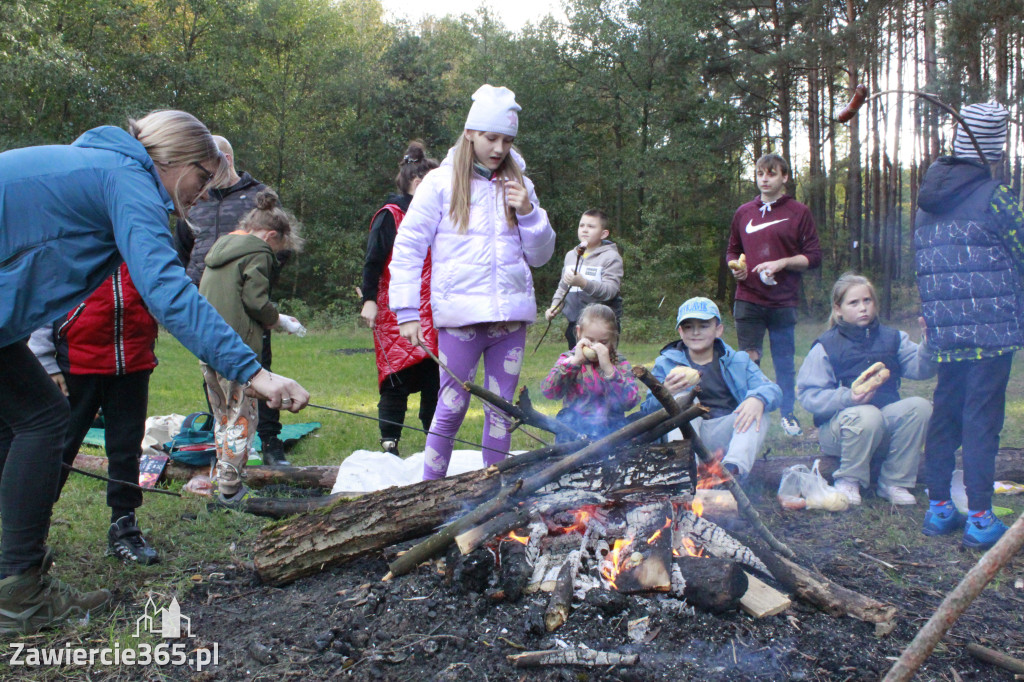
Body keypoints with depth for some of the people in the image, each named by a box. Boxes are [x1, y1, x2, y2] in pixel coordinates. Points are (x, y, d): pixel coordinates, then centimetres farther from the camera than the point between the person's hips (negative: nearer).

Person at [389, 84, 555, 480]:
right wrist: (406, 310, -6)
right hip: (460, 316, -3)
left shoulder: (518, 185, 12)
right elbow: (407, 248, 0)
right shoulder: (441, 183, 1)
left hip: (511, 315, 4)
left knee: (501, 410, 9)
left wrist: (528, 213, -3)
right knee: (452, 408, 1)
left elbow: (540, 256, 14)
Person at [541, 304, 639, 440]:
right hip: (572, 431, -1)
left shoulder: (619, 363, 8)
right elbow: (548, 392, -9)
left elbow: (630, 402, -8)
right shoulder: (569, 359, 8)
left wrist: (607, 367, -15)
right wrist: (574, 361, -16)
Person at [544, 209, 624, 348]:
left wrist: (583, 282, -31)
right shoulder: (571, 255, 15)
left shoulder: (611, 257, -5)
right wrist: (555, 306, 5)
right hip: (574, 323, 6)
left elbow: (610, 290, -17)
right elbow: (563, 287, 23)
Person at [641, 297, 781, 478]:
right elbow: (647, 412, 1)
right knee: (682, 398, -24)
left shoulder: (737, 360, 15)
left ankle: (733, 468, -46)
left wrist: (758, 398, -24)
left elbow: (772, 389, 1)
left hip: (725, 433, 1)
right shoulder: (665, 363, 11)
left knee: (757, 417, -22)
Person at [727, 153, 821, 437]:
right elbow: (732, 251, 22)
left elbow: (813, 257, 1)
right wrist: (735, 266, 0)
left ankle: (788, 414, 20)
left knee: (785, 361, 6)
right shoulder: (743, 213, 13)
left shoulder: (799, 212, 3)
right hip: (748, 300, 2)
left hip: (783, 301, -2)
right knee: (748, 360, 4)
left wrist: (781, 263, -13)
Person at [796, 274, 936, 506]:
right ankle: (848, 481, -13)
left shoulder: (892, 338, 11)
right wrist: (846, 398, -27)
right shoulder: (826, 346, -3)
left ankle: (894, 482, -12)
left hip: (887, 420, 4)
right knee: (867, 416, -37)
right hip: (838, 424, -4)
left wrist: (929, 341, -24)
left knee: (920, 406, -24)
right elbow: (809, 395, -12)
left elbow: (921, 369, -5)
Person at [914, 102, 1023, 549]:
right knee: (982, 418, -2)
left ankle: (938, 507, 20)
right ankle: (980, 518, 3)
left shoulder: (929, 197, 11)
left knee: (945, 413, 13)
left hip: (943, 328, 6)